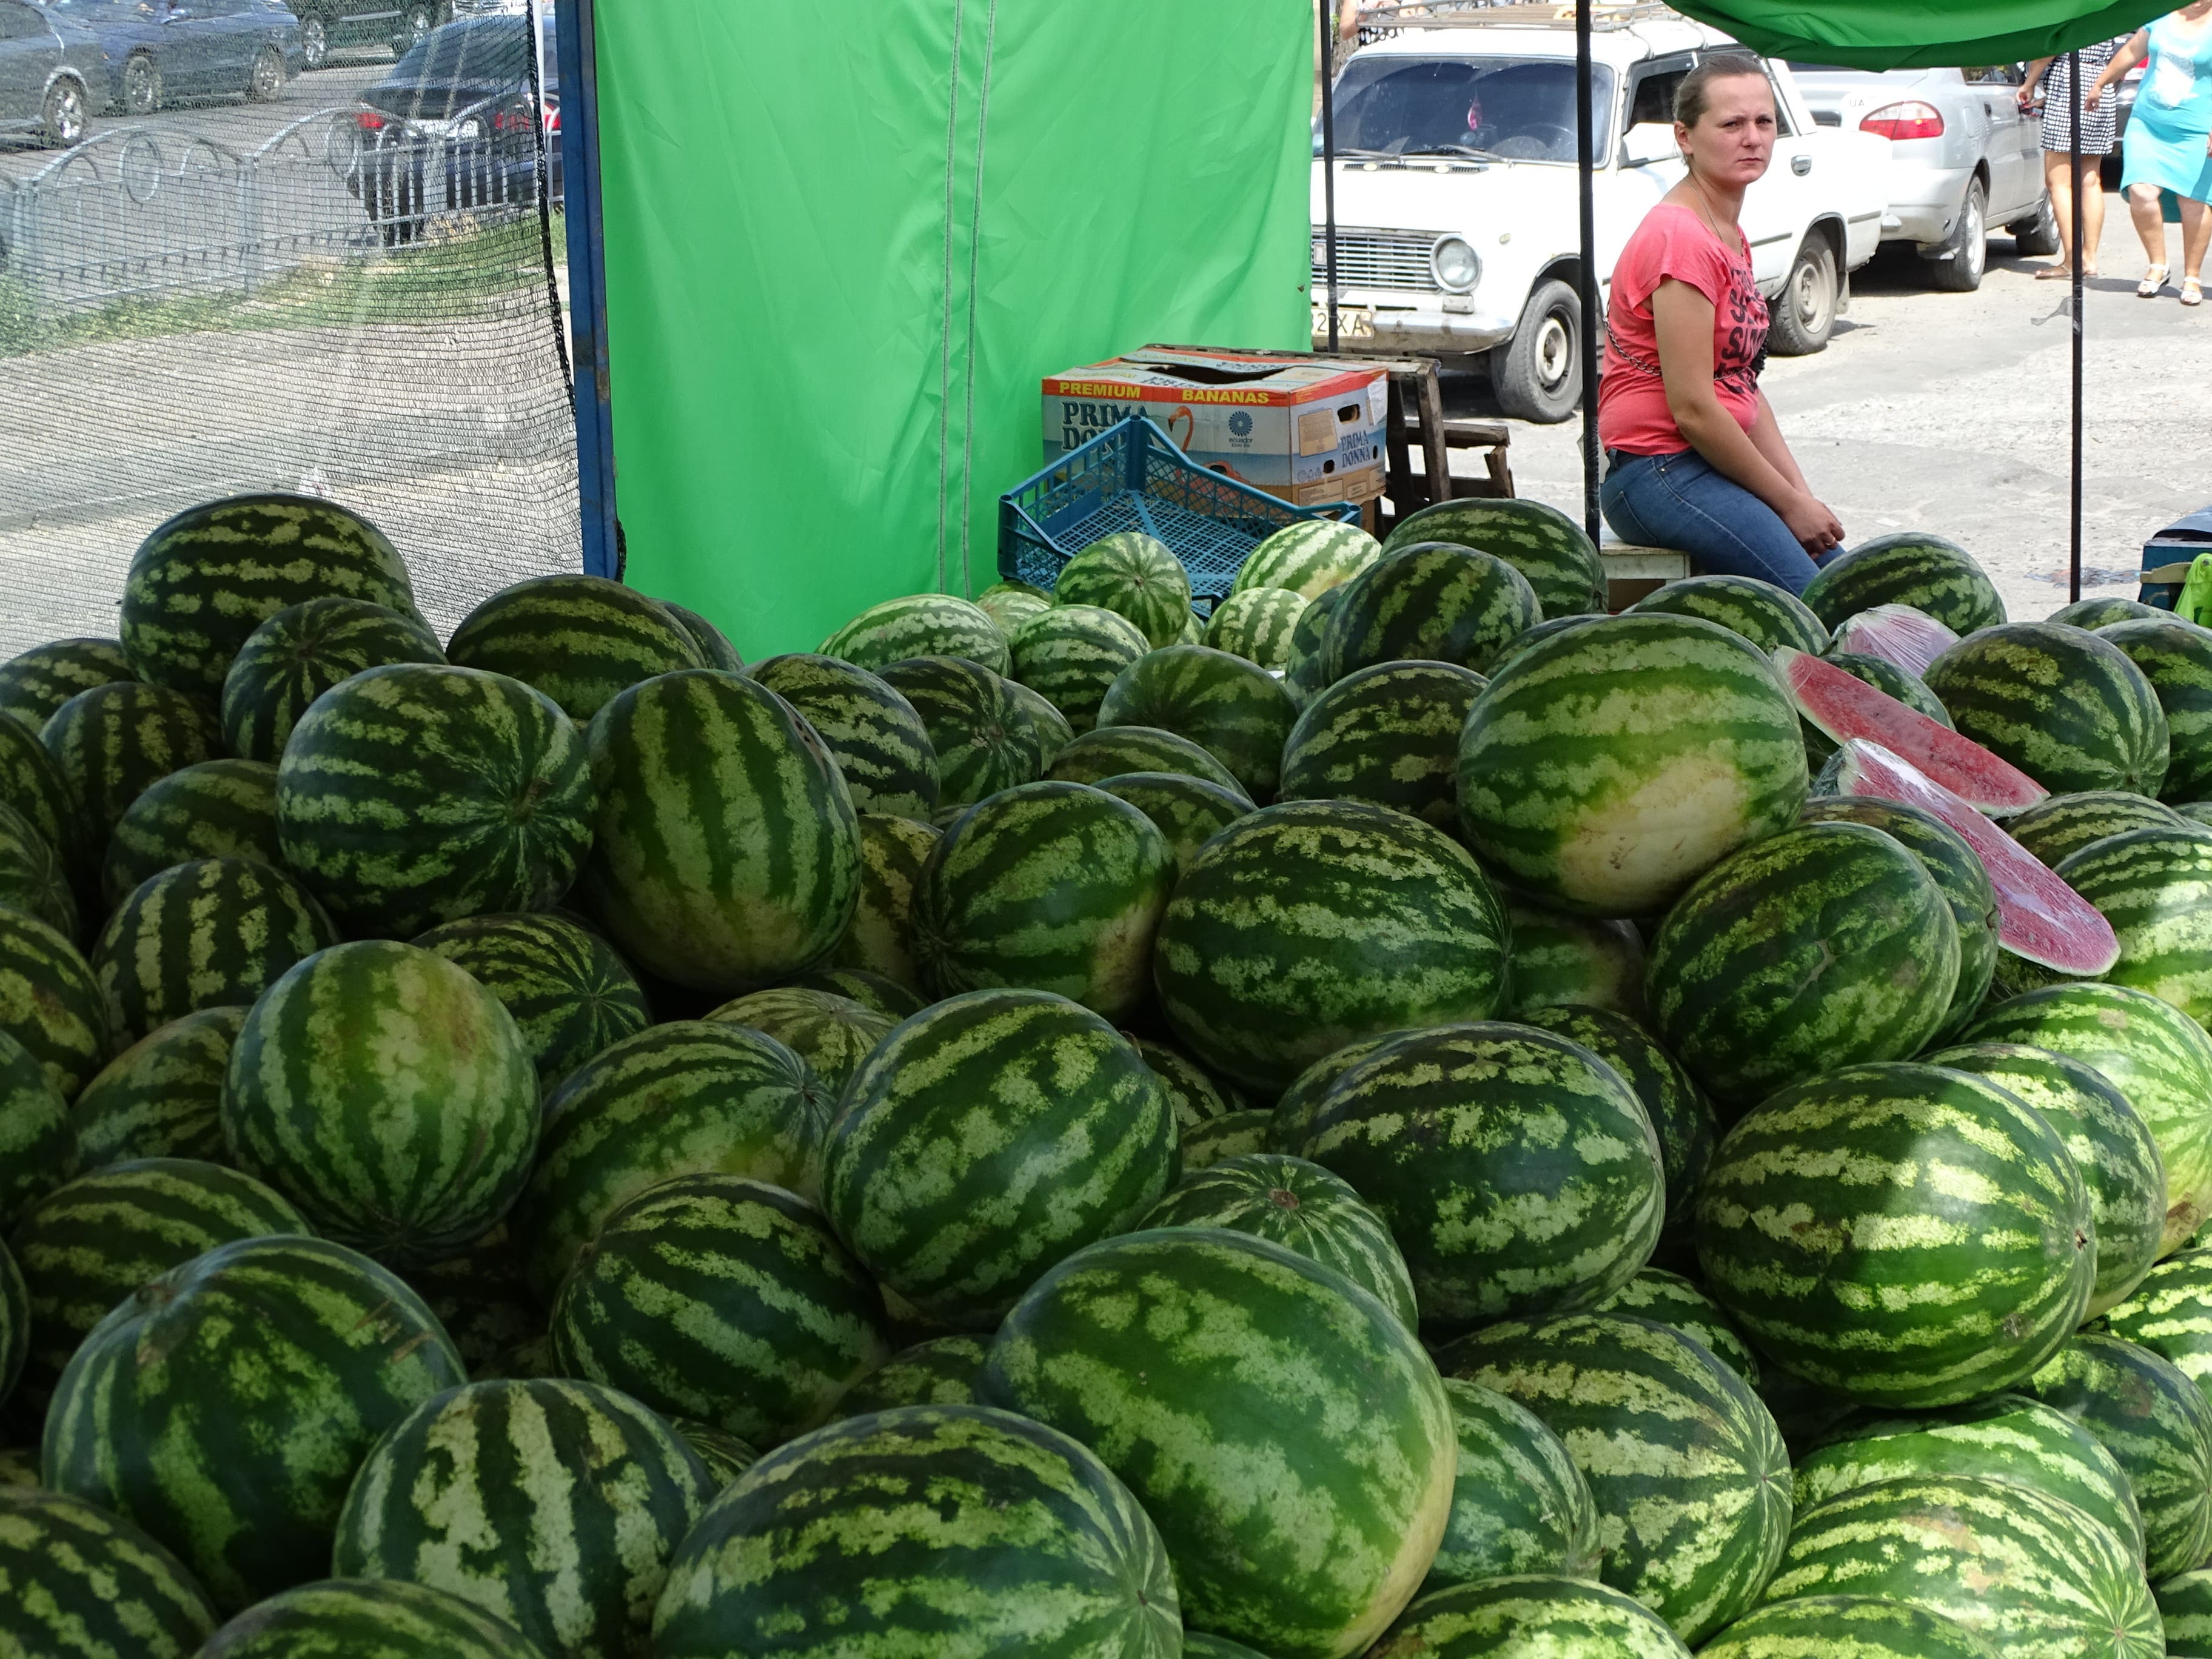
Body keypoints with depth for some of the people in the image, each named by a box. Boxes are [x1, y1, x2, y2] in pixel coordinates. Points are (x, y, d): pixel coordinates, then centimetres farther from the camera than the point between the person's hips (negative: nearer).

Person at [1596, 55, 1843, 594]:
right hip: (1660, 471, -10)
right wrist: (1789, 503, -11)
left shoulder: (1730, 236, 16)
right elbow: (1692, 408, -19)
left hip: (1712, 461, 10)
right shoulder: (1681, 237, -15)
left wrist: (1802, 492, 5)